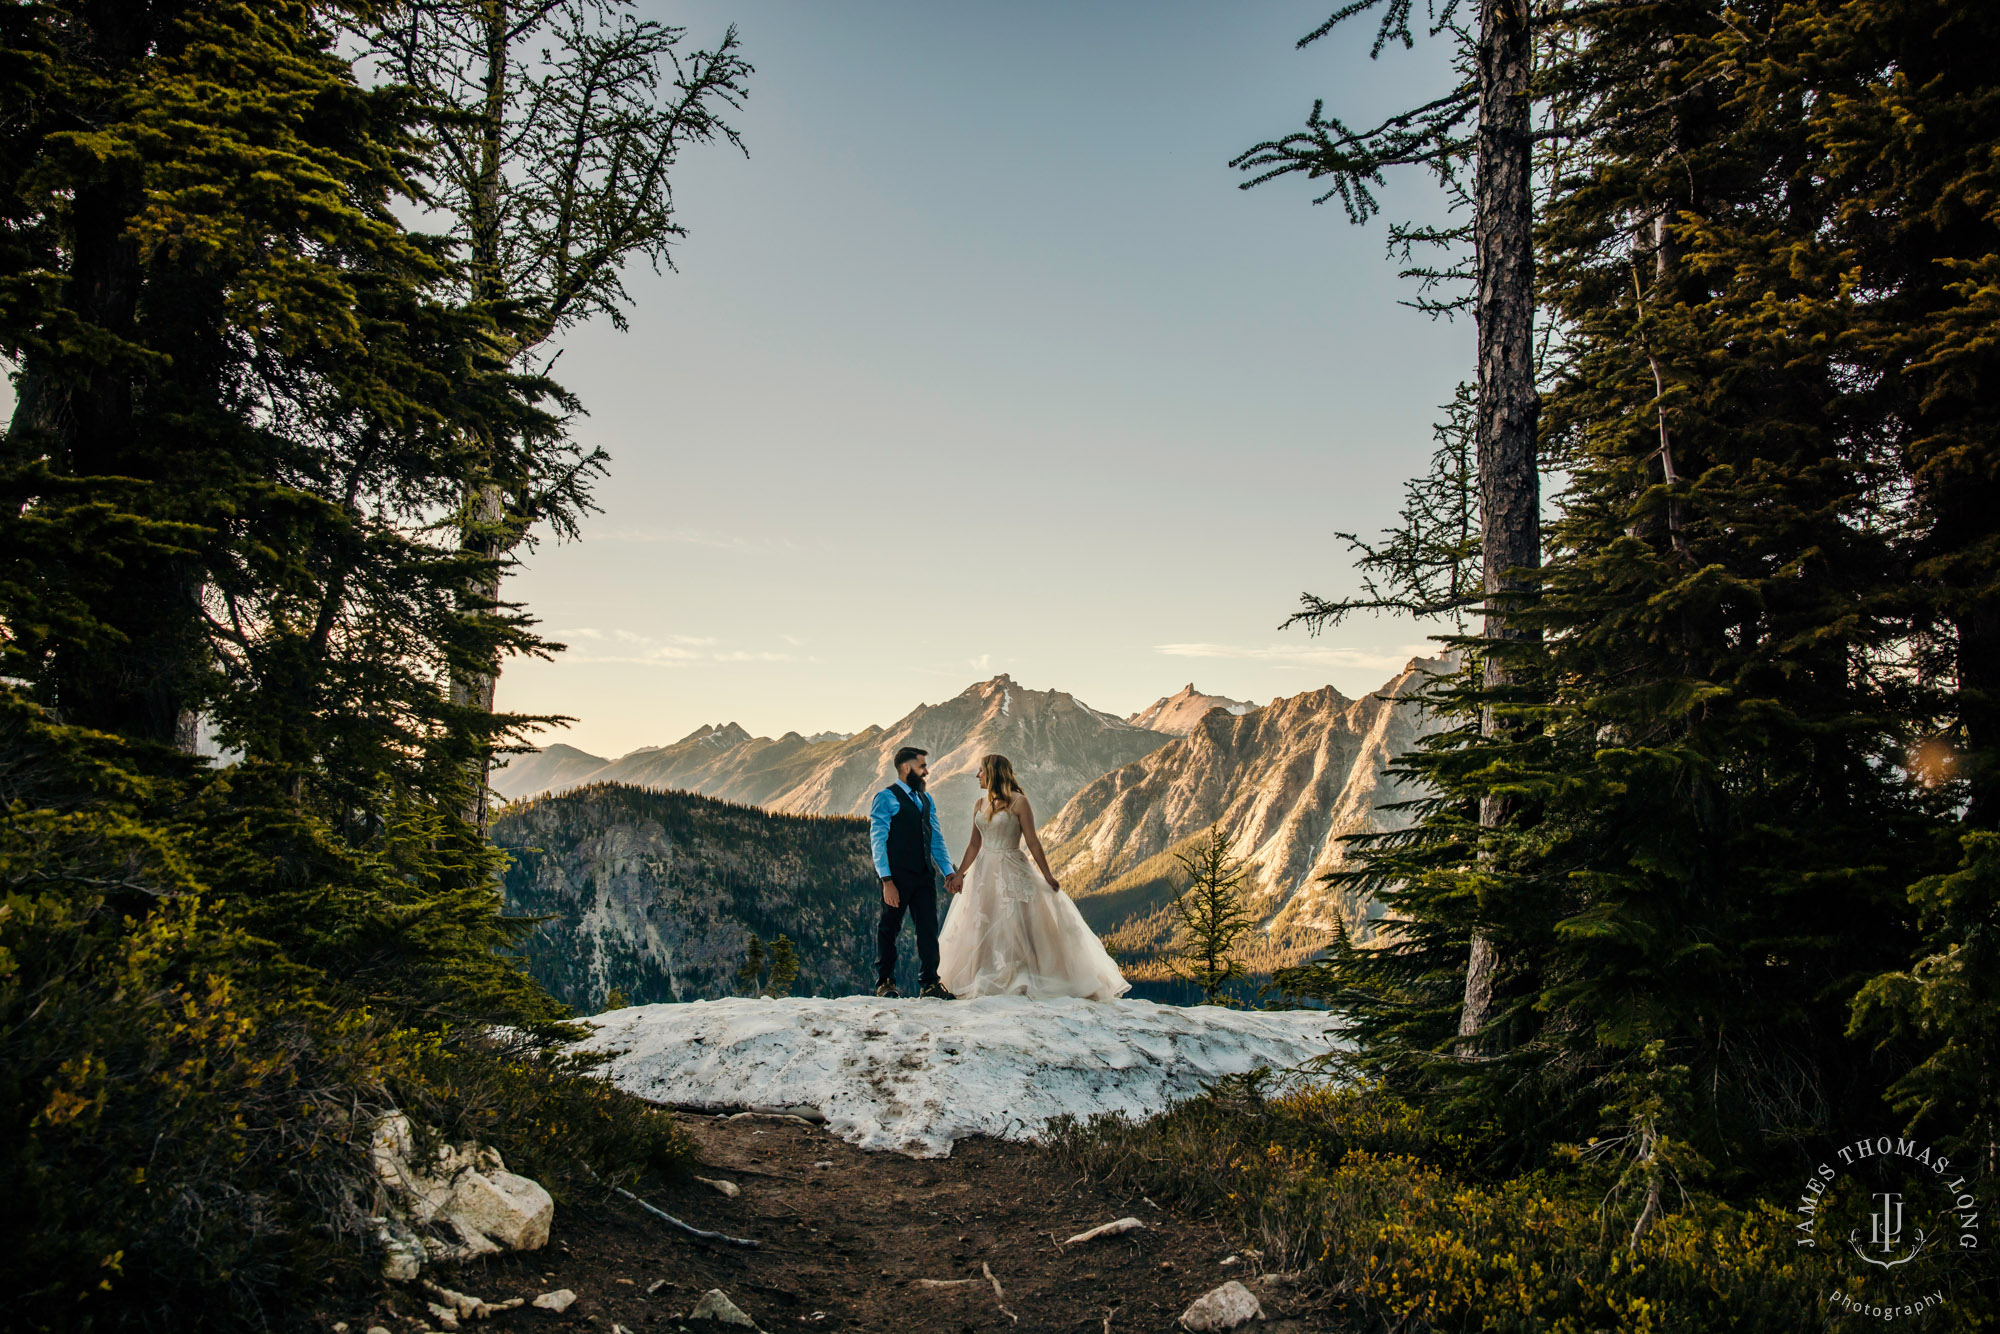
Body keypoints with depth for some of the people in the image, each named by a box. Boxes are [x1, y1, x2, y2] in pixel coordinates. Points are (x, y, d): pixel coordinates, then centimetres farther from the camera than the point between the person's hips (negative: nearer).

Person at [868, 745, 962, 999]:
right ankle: (885, 983, 14)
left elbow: (936, 839, 19)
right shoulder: (886, 798, -3)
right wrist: (886, 880, -16)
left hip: (924, 874, 6)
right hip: (897, 875, -6)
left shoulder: (926, 800, 18)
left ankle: (930, 983, 8)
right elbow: (878, 841, -8)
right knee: (890, 928, 3)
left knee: (928, 928, 2)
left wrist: (948, 871, 7)